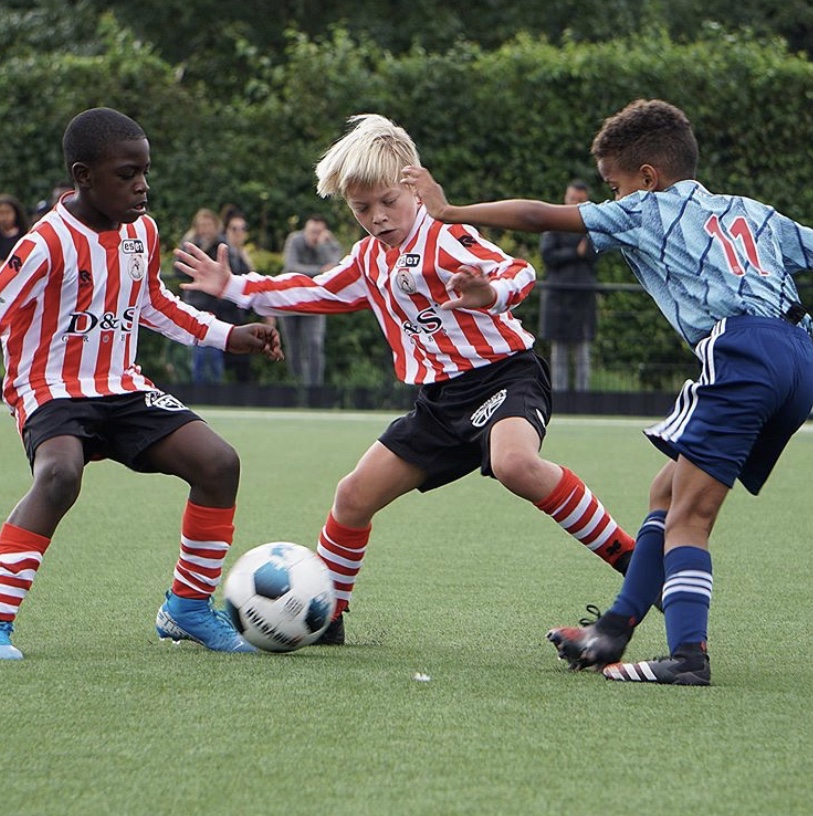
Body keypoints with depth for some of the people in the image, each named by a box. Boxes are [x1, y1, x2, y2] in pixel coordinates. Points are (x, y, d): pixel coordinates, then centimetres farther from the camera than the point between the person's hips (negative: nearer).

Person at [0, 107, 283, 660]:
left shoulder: (143, 231, 5)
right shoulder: (47, 244, -19)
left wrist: (228, 337, 19)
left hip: (123, 388, 7)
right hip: (54, 391, -7)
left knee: (218, 462, -7)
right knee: (60, 474, -37)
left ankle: (188, 609, 8)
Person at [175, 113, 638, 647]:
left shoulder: (445, 239, -12)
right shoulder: (369, 258, 13)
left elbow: (519, 271, -26)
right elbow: (315, 293, 29)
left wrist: (492, 293, -49)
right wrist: (235, 288, 25)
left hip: (504, 371, -8)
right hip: (442, 399, 8)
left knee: (516, 464, -39)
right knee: (357, 494, 6)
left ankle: (630, 559, -31)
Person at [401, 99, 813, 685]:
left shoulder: (648, 210, 11)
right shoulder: (756, 214, 28)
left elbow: (542, 216, 12)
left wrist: (448, 211, 21)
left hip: (742, 350, -8)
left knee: (687, 512, -11)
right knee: (671, 493, 16)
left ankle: (689, 654, -25)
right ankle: (613, 632, 18)